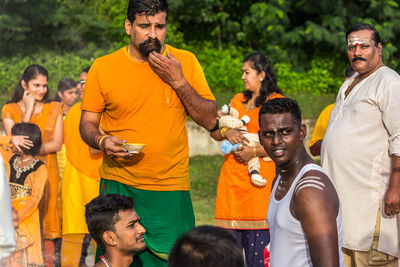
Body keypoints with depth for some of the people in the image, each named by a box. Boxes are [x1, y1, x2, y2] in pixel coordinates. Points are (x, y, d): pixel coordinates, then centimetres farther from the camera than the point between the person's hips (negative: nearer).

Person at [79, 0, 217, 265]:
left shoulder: (185, 62, 3)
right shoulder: (103, 68, 1)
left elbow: (210, 121, 1)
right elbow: (87, 124, 7)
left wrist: (179, 82, -11)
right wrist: (102, 141, -15)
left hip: (171, 187, 1)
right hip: (119, 185, -1)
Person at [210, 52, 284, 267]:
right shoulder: (238, 100, 20)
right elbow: (214, 132, 17)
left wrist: (255, 151, -14)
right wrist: (226, 132, -5)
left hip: (259, 176, -5)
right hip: (232, 178, 5)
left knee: (258, 243, -8)